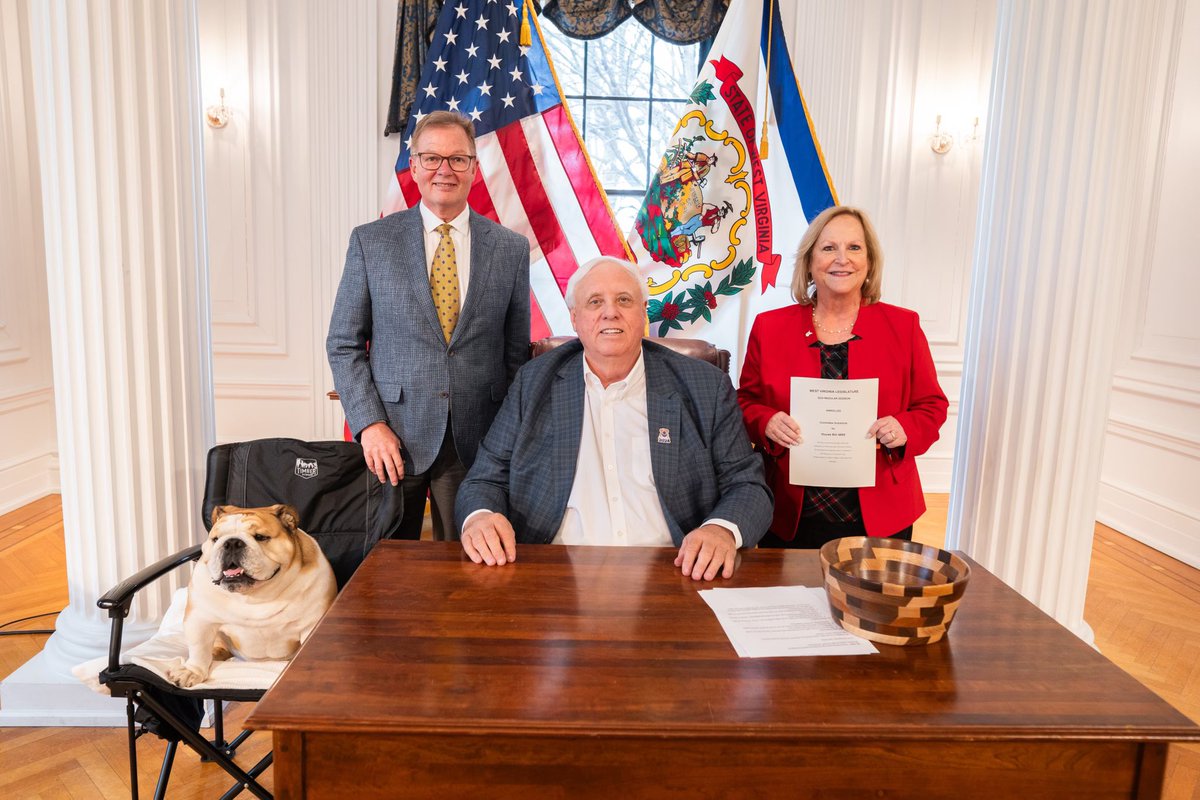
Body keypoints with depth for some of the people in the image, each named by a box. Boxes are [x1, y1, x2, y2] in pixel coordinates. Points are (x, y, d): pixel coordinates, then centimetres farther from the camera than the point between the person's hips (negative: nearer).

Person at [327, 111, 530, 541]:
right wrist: (369, 422, -8)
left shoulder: (511, 248, 4)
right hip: (392, 438, 0)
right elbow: (343, 344, 3)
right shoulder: (370, 240, 1)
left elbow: (517, 353, 7)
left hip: (476, 441, 1)